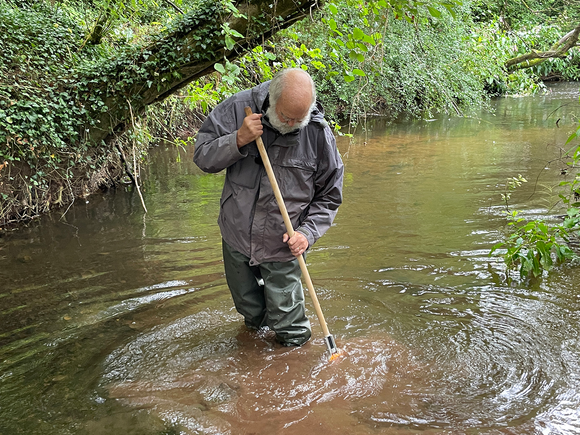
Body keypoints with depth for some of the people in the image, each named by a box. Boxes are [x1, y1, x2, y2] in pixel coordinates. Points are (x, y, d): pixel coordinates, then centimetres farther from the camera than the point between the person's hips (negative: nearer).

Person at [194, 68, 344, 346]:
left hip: (282, 247, -2)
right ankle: (255, 323, 57)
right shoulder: (238, 108, -11)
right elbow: (202, 157, -8)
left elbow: (329, 196, -2)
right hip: (236, 237, 2)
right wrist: (238, 140, -24)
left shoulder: (319, 134, -12)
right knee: (249, 310, 24)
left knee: (289, 331, 6)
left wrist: (308, 232, -15)